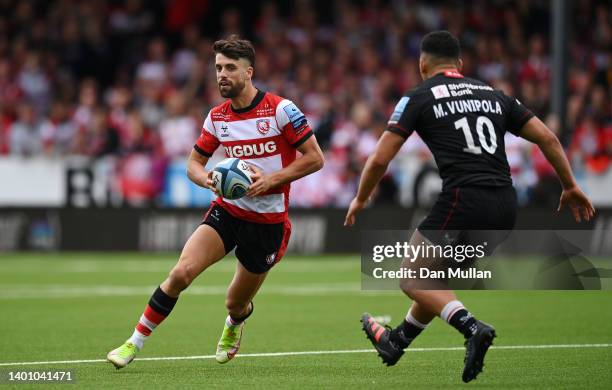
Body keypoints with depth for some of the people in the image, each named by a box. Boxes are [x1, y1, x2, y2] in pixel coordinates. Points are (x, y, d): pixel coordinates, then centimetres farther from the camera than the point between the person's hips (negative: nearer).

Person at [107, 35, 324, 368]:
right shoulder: (217, 117, 2)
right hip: (227, 210, 3)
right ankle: (135, 342, -10)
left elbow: (314, 158, -10)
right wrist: (207, 178, -13)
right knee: (181, 272, -20)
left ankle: (233, 327, 48)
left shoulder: (280, 109, -12)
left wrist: (271, 180, -21)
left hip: (268, 221, -3)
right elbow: (194, 163, 11)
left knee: (236, 304, 9)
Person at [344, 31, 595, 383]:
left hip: (464, 201, -6)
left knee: (413, 279, 8)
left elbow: (380, 159, 3)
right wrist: (571, 187, 23)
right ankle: (397, 342, 41)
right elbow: (548, 138, 14)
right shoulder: (493, 95, 19)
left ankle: (472, 327, -16)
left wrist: (360, 200, 19)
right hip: (506, 206, 6)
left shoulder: (419, 97, 5)